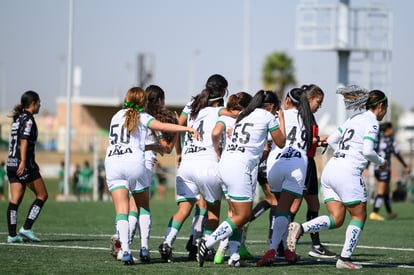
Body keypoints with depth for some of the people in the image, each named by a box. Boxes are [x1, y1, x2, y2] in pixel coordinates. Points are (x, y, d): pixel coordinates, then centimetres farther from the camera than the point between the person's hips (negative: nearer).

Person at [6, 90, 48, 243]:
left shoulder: (17, 118, 18)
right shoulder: (28, 119, -9)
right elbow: (24, 140, -20)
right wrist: (23, 162, -28)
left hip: (12, 163, 8)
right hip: (24, 164, -8)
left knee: (15, 200, 4)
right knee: (42, 195, 3)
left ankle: (12, 235, -1)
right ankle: (26, 228, -3)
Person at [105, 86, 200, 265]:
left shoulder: (117, 116, 24)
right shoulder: (142, 117, 8)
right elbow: (162, 126, -10)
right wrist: (188, 129, -16)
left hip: (112, 161, 3)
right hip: (134, 162, -3)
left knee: (121, 210, -6)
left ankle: (125, 250, -23)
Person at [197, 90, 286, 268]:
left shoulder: (243, 116, 23)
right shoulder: (268, 116, 3)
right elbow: (281, 142, 15)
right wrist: (281, 118, 27)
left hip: (226, 164, 8)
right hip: (239, 168, -8)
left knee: (237, 214, 11)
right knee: (243, 215, -4)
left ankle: (234, 256, 5)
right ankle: (207, 243, -12)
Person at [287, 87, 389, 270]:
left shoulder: (354, 119, 21)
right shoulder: (372, 123, -5)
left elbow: (331, 140, 24)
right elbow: (368, 151, -17)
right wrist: (381, 162, 1)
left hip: (329, 171, 8)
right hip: (348, 173, -8)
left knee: (336, 220, 5)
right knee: (359, 216, 6)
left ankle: (300, 228, -15)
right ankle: (345, 258, 2)